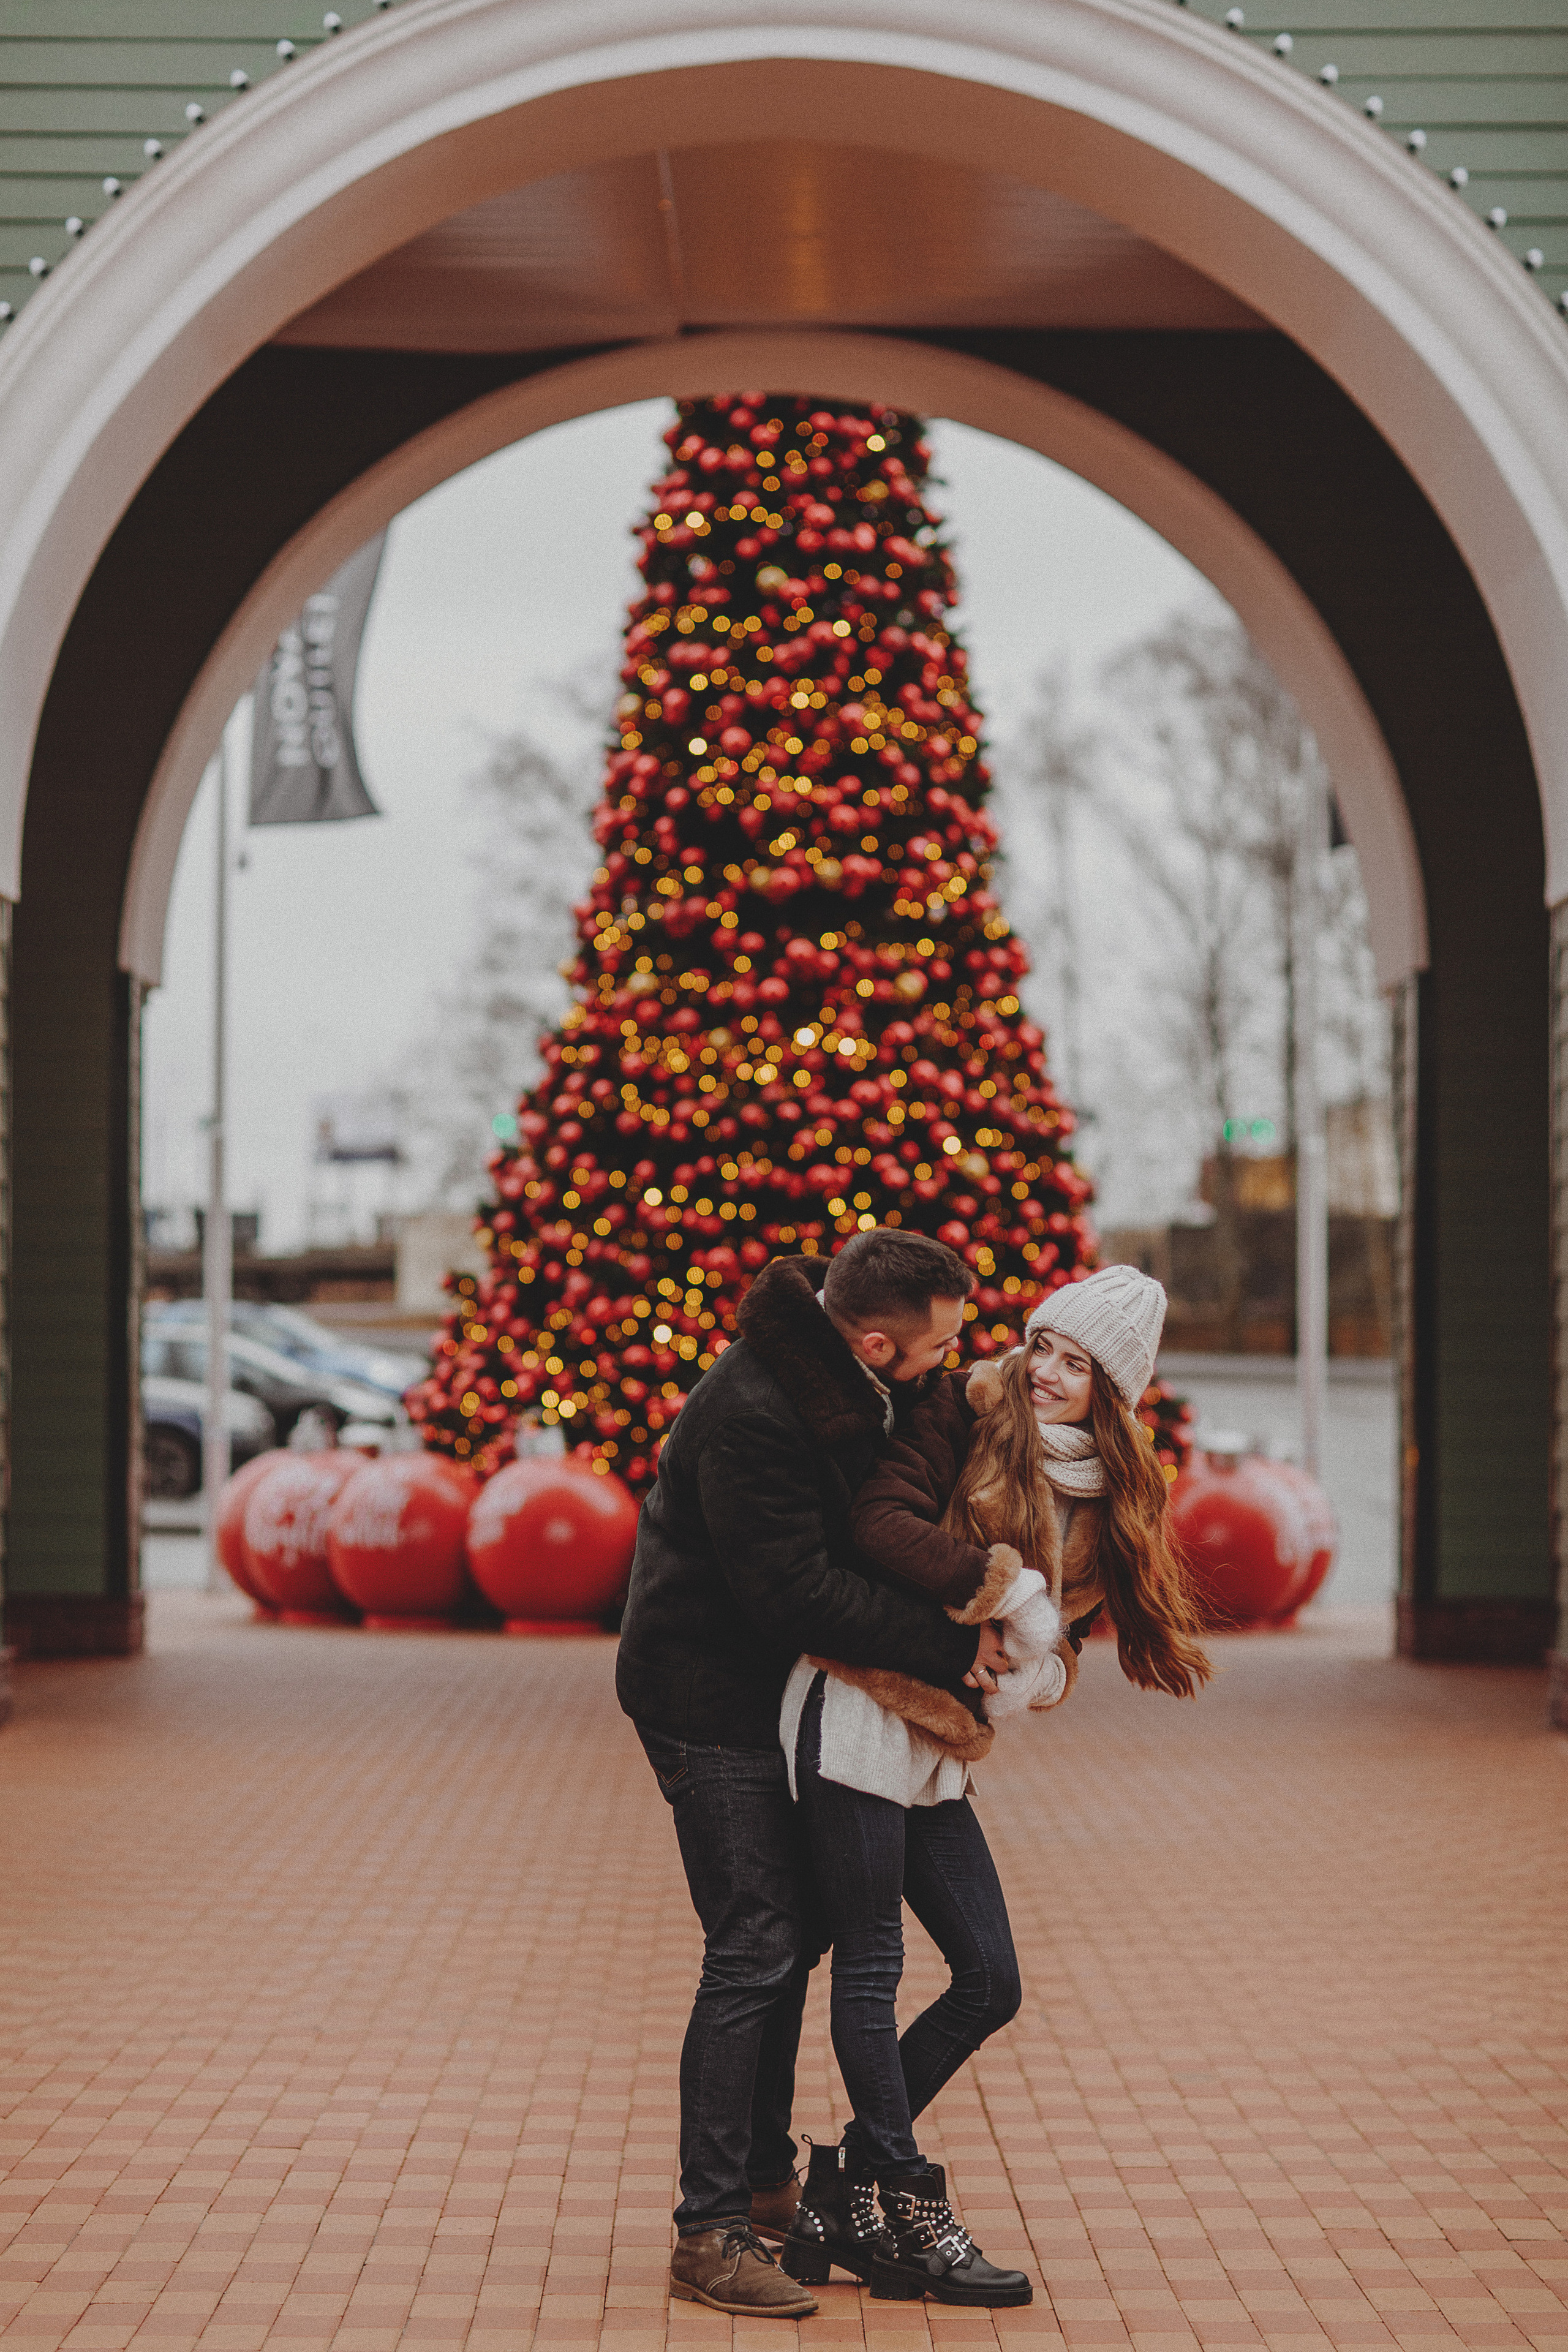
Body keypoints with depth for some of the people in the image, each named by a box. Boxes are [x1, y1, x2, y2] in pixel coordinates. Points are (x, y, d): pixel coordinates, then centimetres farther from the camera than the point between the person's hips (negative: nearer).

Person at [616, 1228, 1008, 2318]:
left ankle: (765, 2180, 29)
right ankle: (711, 2232, -6)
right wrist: (952, 1643, -25)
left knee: (795, 1935, 16)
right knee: (755, 1952, -11)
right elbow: (800, 1594, -29)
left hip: (782, 1693, 9)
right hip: (712, 1702, -9)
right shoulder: (749, 1418, -30)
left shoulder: (867, 1381, -1)